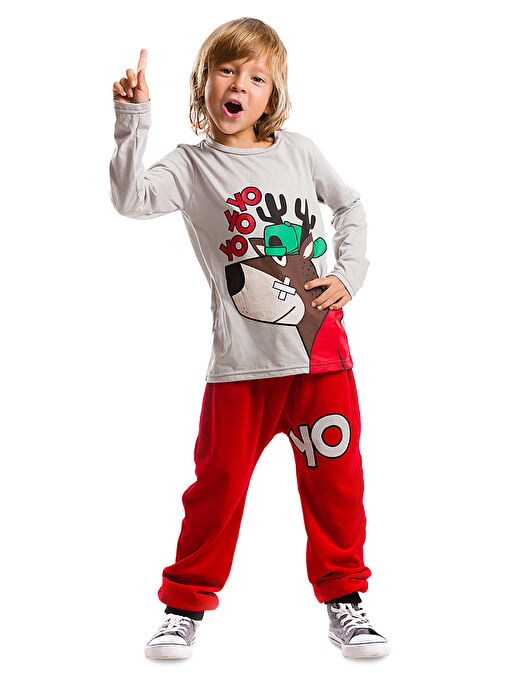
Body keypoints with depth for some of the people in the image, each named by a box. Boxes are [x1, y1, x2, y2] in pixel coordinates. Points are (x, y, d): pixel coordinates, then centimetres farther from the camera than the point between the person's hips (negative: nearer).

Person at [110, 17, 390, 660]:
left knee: (335, 477, 9)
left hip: (320, 347, 3)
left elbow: (350, 206, 21)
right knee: (219, 481, 4)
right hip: (242, 363, -2)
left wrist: (349, 274, 9)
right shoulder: (192, 165, -1)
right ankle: (185, 605, 22)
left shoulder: (297, 149, 8)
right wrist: (132, 118, -25)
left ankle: (344, 600, 26)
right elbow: (131, 198, -19)